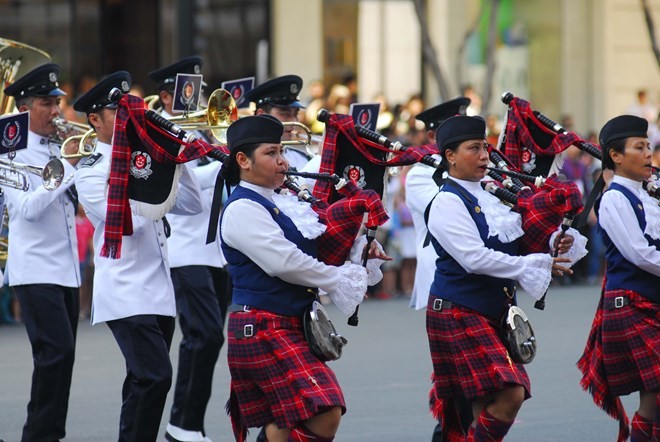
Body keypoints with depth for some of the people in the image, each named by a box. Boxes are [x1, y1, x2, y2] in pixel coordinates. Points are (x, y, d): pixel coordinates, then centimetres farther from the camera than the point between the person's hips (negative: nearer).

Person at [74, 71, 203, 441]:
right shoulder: (92, 172, -6)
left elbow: (191, 205, 12)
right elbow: (128, 221, -19)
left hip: (159, 292, 7)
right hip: (126, 294, -7)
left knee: (145, 382, 10)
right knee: (155, 376, -19)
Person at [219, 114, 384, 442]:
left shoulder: (280, 203, 15)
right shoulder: (242, 209, -12)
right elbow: (282, 261, -21)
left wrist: (359, 251, 3)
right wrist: (340, 280, -11)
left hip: (288, 326, 10)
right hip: (263, 328, -10)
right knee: (325, 414, -19)